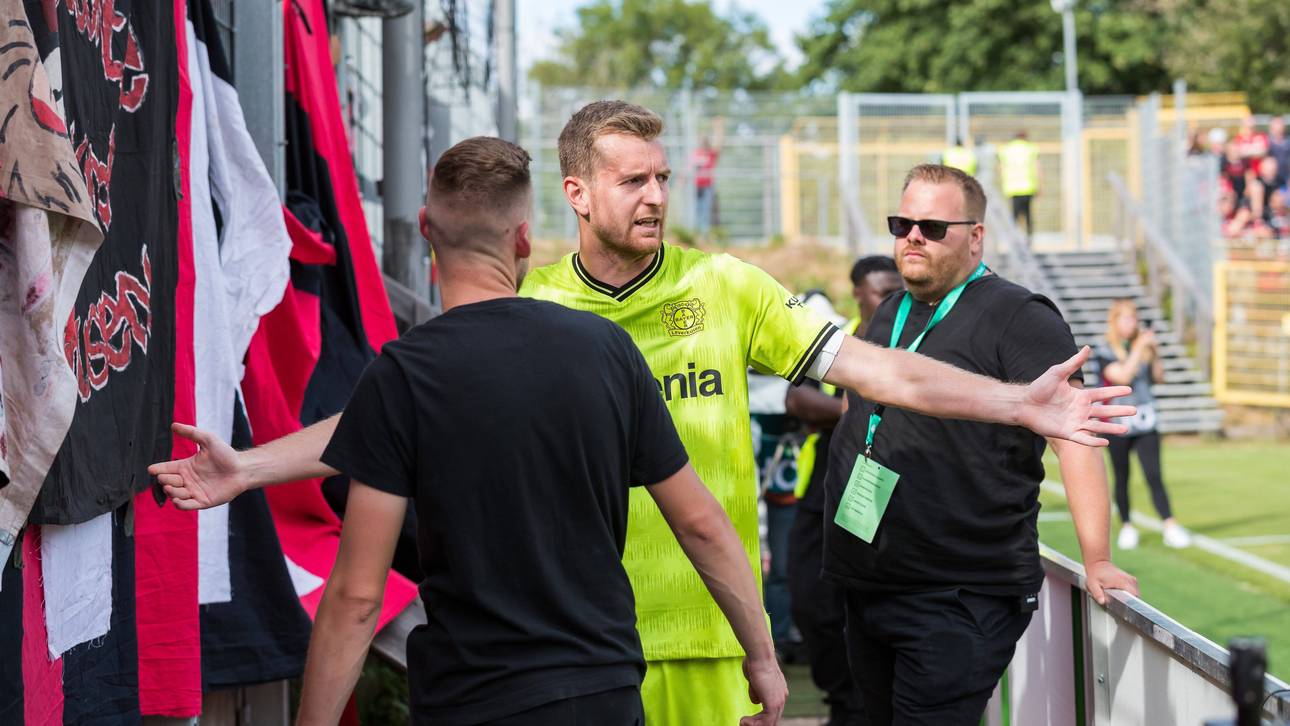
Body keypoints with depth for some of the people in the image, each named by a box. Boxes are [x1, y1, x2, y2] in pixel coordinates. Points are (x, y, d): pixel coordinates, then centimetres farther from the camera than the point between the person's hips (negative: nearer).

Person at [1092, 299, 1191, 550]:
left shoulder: (1141, 345, 8)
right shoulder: (1104, 352, -5)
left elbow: (1158, 377, 12)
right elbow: (1122, 376, -20)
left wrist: (1154, 351, -2)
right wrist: (1139, 348, -21)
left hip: (1145, 423, 2)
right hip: (1117, 424, -2)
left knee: (1154, 475, -7)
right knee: (1122, 478, 7)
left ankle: (1171, 529, -13)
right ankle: (1127, 527, 19)